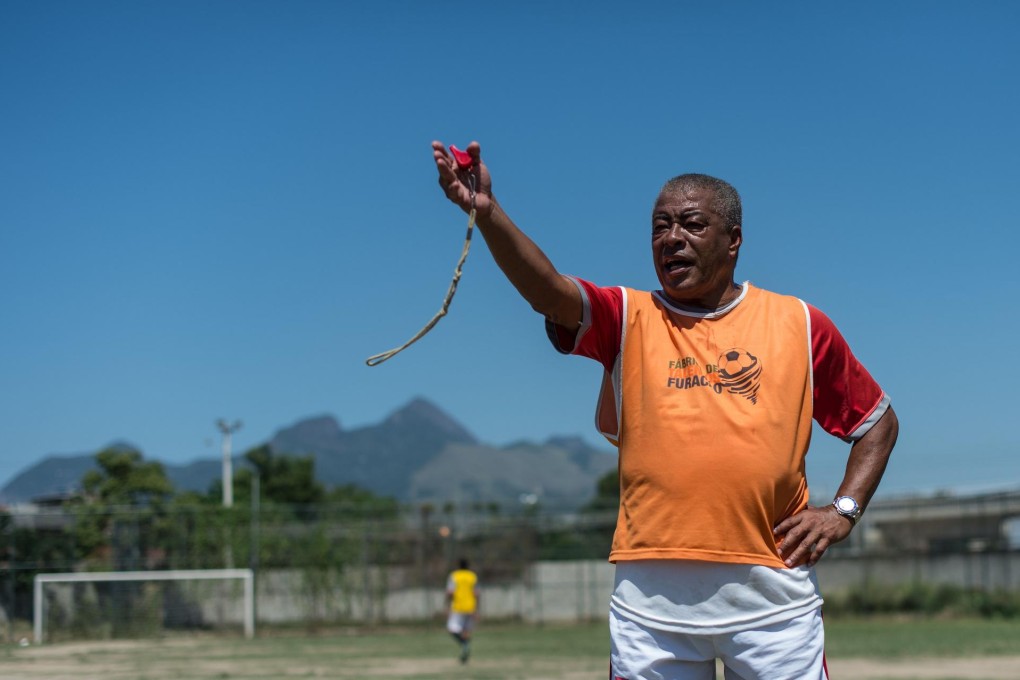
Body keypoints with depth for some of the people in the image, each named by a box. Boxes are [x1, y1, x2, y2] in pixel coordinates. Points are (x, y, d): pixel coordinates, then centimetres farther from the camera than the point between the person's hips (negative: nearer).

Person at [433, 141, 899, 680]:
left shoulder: (799, 325, 9)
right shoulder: (627, 318, 7)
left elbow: (878, 421, 17)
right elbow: (547, 290, -12)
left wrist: (844, 510, 3)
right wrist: (488, 213, -29)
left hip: (770, 592, 0)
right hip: (650, 597, 0)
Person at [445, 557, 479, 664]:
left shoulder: (453, 576, 0)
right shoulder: (473, 577, 5)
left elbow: (449, 593, -9)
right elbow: (476, 594, -1)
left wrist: (448, 607, -4)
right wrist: (476, 610, 2)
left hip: (458, 608, -3)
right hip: (470, 608, 3)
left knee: (453, 629, -2)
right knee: (466, 631, 11)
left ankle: (465, 644, -27)